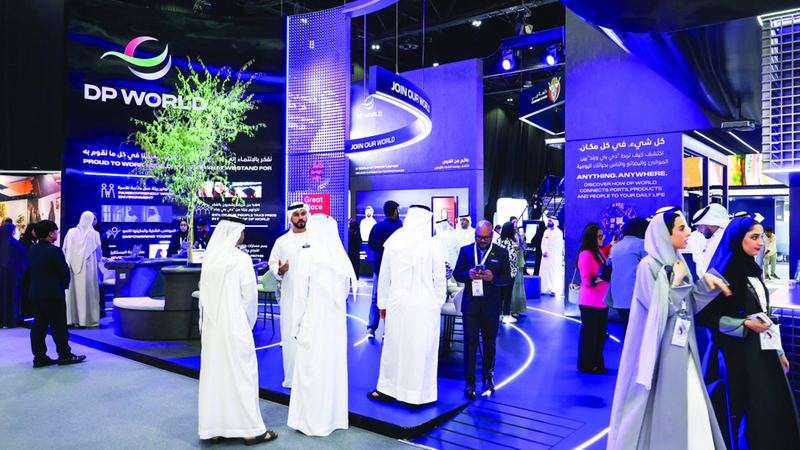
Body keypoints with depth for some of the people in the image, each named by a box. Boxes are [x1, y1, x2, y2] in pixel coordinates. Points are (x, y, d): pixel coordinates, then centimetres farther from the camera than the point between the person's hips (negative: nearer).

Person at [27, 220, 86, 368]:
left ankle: (39, 357, 14)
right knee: (58, 325, 1)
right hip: (53, 293, -8)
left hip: (35, 293, 8)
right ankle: (64, 355, 9)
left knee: (39, 325, 10)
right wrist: (65, 285, 7)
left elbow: (33, 270, 13)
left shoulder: (31, 250, 7)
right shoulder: (54, 251, -17)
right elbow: (64, 271, -12)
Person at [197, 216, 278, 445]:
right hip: (235, 327, -5)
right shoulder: (241, 258, -11)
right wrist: (248, 324, 6)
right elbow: (249, 296, -8)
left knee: (213, 375, 11)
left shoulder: (209, 258, 3)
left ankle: (214, 429, 21)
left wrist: (205, 324, 14)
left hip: (211, 328, 5)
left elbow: (203, 295, 6)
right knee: (242, 374, 4)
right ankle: (251, 429, 12)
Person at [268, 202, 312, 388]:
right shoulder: (281, 241, 11)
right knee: (289, 336, 6)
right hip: (289, 295, 3)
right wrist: (279, 270, -7)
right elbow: (272, 263, 14)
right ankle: (291, 378, 19)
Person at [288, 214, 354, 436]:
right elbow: (346, 292, 8)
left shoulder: (307, 258, -13)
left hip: (314, 323, -4)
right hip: (337, 322, 4)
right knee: (335, 367, 14)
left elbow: (300, 297, -8)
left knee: (312, 369, 6)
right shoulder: (341, 258, -1)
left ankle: (312, 421, 16)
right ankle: (335, 416, 26)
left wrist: (295, 327, 1)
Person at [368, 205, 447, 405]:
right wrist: (439, 301, 11)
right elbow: (439, 278, -3)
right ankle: (419, 393, 19)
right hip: (425, 305, -2)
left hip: (398, 303, 2)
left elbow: (384, 276, 5)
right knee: (421, 348, 8)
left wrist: (383, 303, 14)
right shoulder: (432, 244, -9)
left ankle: (388, 389, 26)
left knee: (394, 345, 13)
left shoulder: (392, 242, -1)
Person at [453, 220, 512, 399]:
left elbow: (507, 278, -1)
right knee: (470, 342, -3)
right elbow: (456, 274, 4)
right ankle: (469, 381, 4)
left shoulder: (501, 253, 3)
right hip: (470, 303, 0)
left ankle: (488, 376, 29)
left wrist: (492, 277, -21)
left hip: (491, 305, 1)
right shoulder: (465, 250, 5)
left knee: (490, 342, 11)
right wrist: (468, 274, -17)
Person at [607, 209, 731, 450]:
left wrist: (706, 279, -5)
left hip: (683, 349, 7)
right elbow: (661, 309, -18)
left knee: (694, 409, 7)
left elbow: (691, 304, 9)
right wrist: (677, 280, -11)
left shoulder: (679, 262, 9)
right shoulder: (649, 266, -14)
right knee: (661, 407, 3)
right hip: (662, 350, -7)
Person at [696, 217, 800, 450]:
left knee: (771, 408, 11)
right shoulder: (724, 272, -14)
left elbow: (763, 313, 16)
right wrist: (746, 325, -22)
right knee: (742, 413, 2)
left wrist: (778, 350, 18)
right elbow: (706, 316, -16)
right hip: (737, 355, -8)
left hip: (762, 352, 8)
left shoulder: (752, 269, 10)